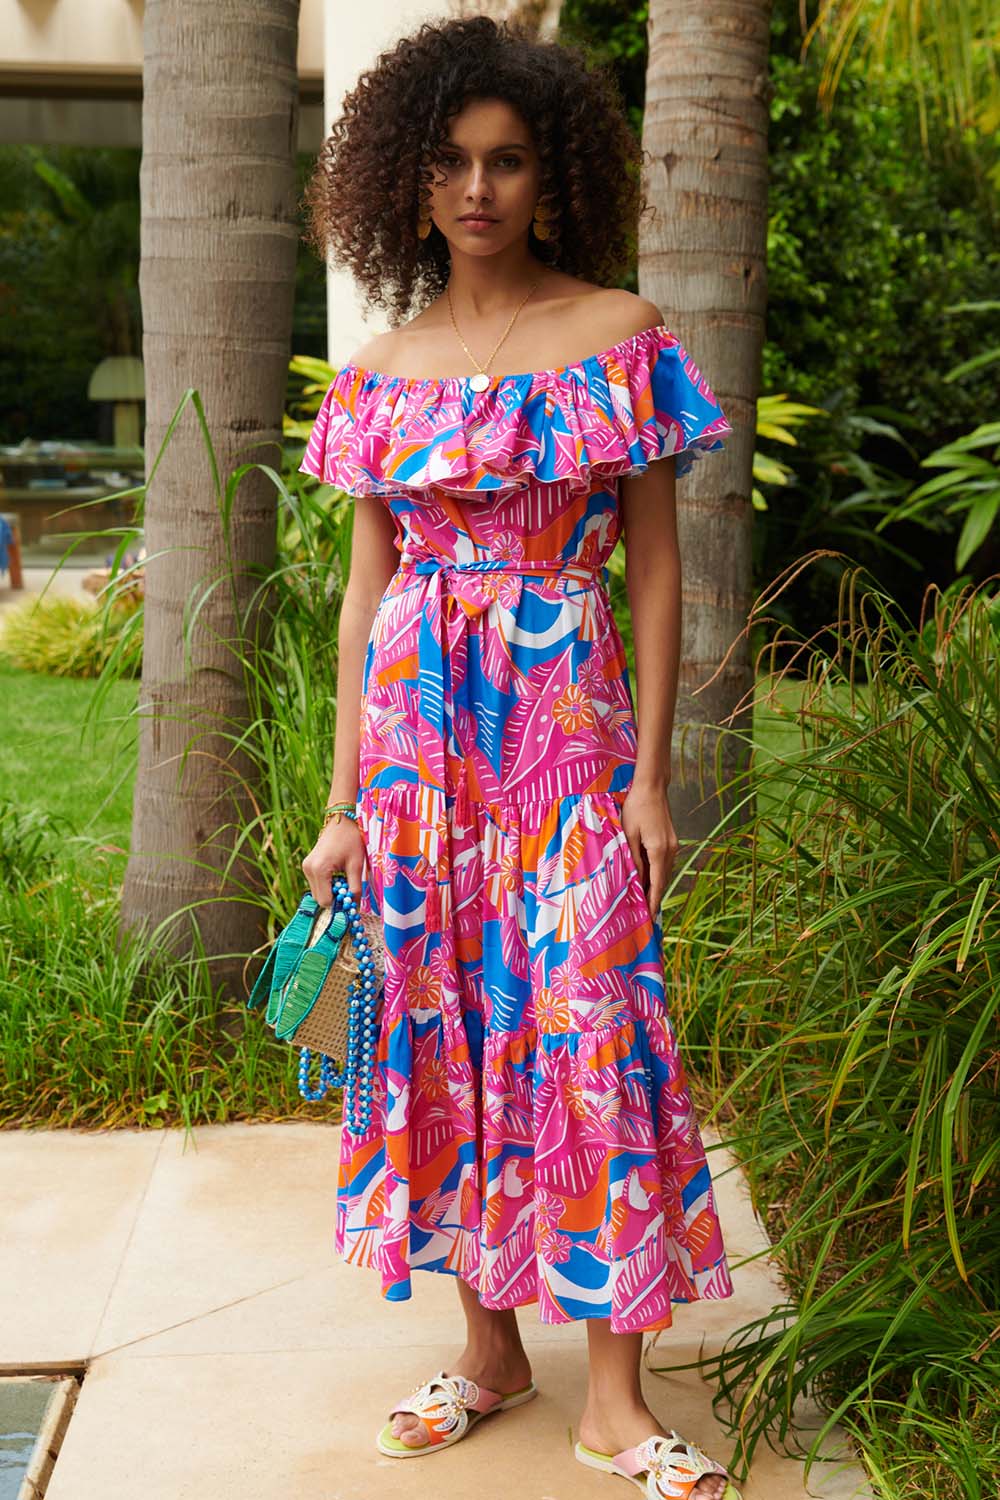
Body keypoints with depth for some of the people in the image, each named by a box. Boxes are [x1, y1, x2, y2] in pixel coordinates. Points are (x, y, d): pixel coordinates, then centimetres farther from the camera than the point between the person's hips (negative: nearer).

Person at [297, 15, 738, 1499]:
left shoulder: (621, 336, 0)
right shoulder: (381, 371, 8)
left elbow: (655, 566, -1)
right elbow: (366, 584, 9)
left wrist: (651, 773, -7)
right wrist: (345, 803, 6)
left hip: (566, 720, -3)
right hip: (416, 721, 4)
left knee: (593, 1023, -4)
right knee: (448, 1023, 8)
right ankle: (490, 1346, 23)